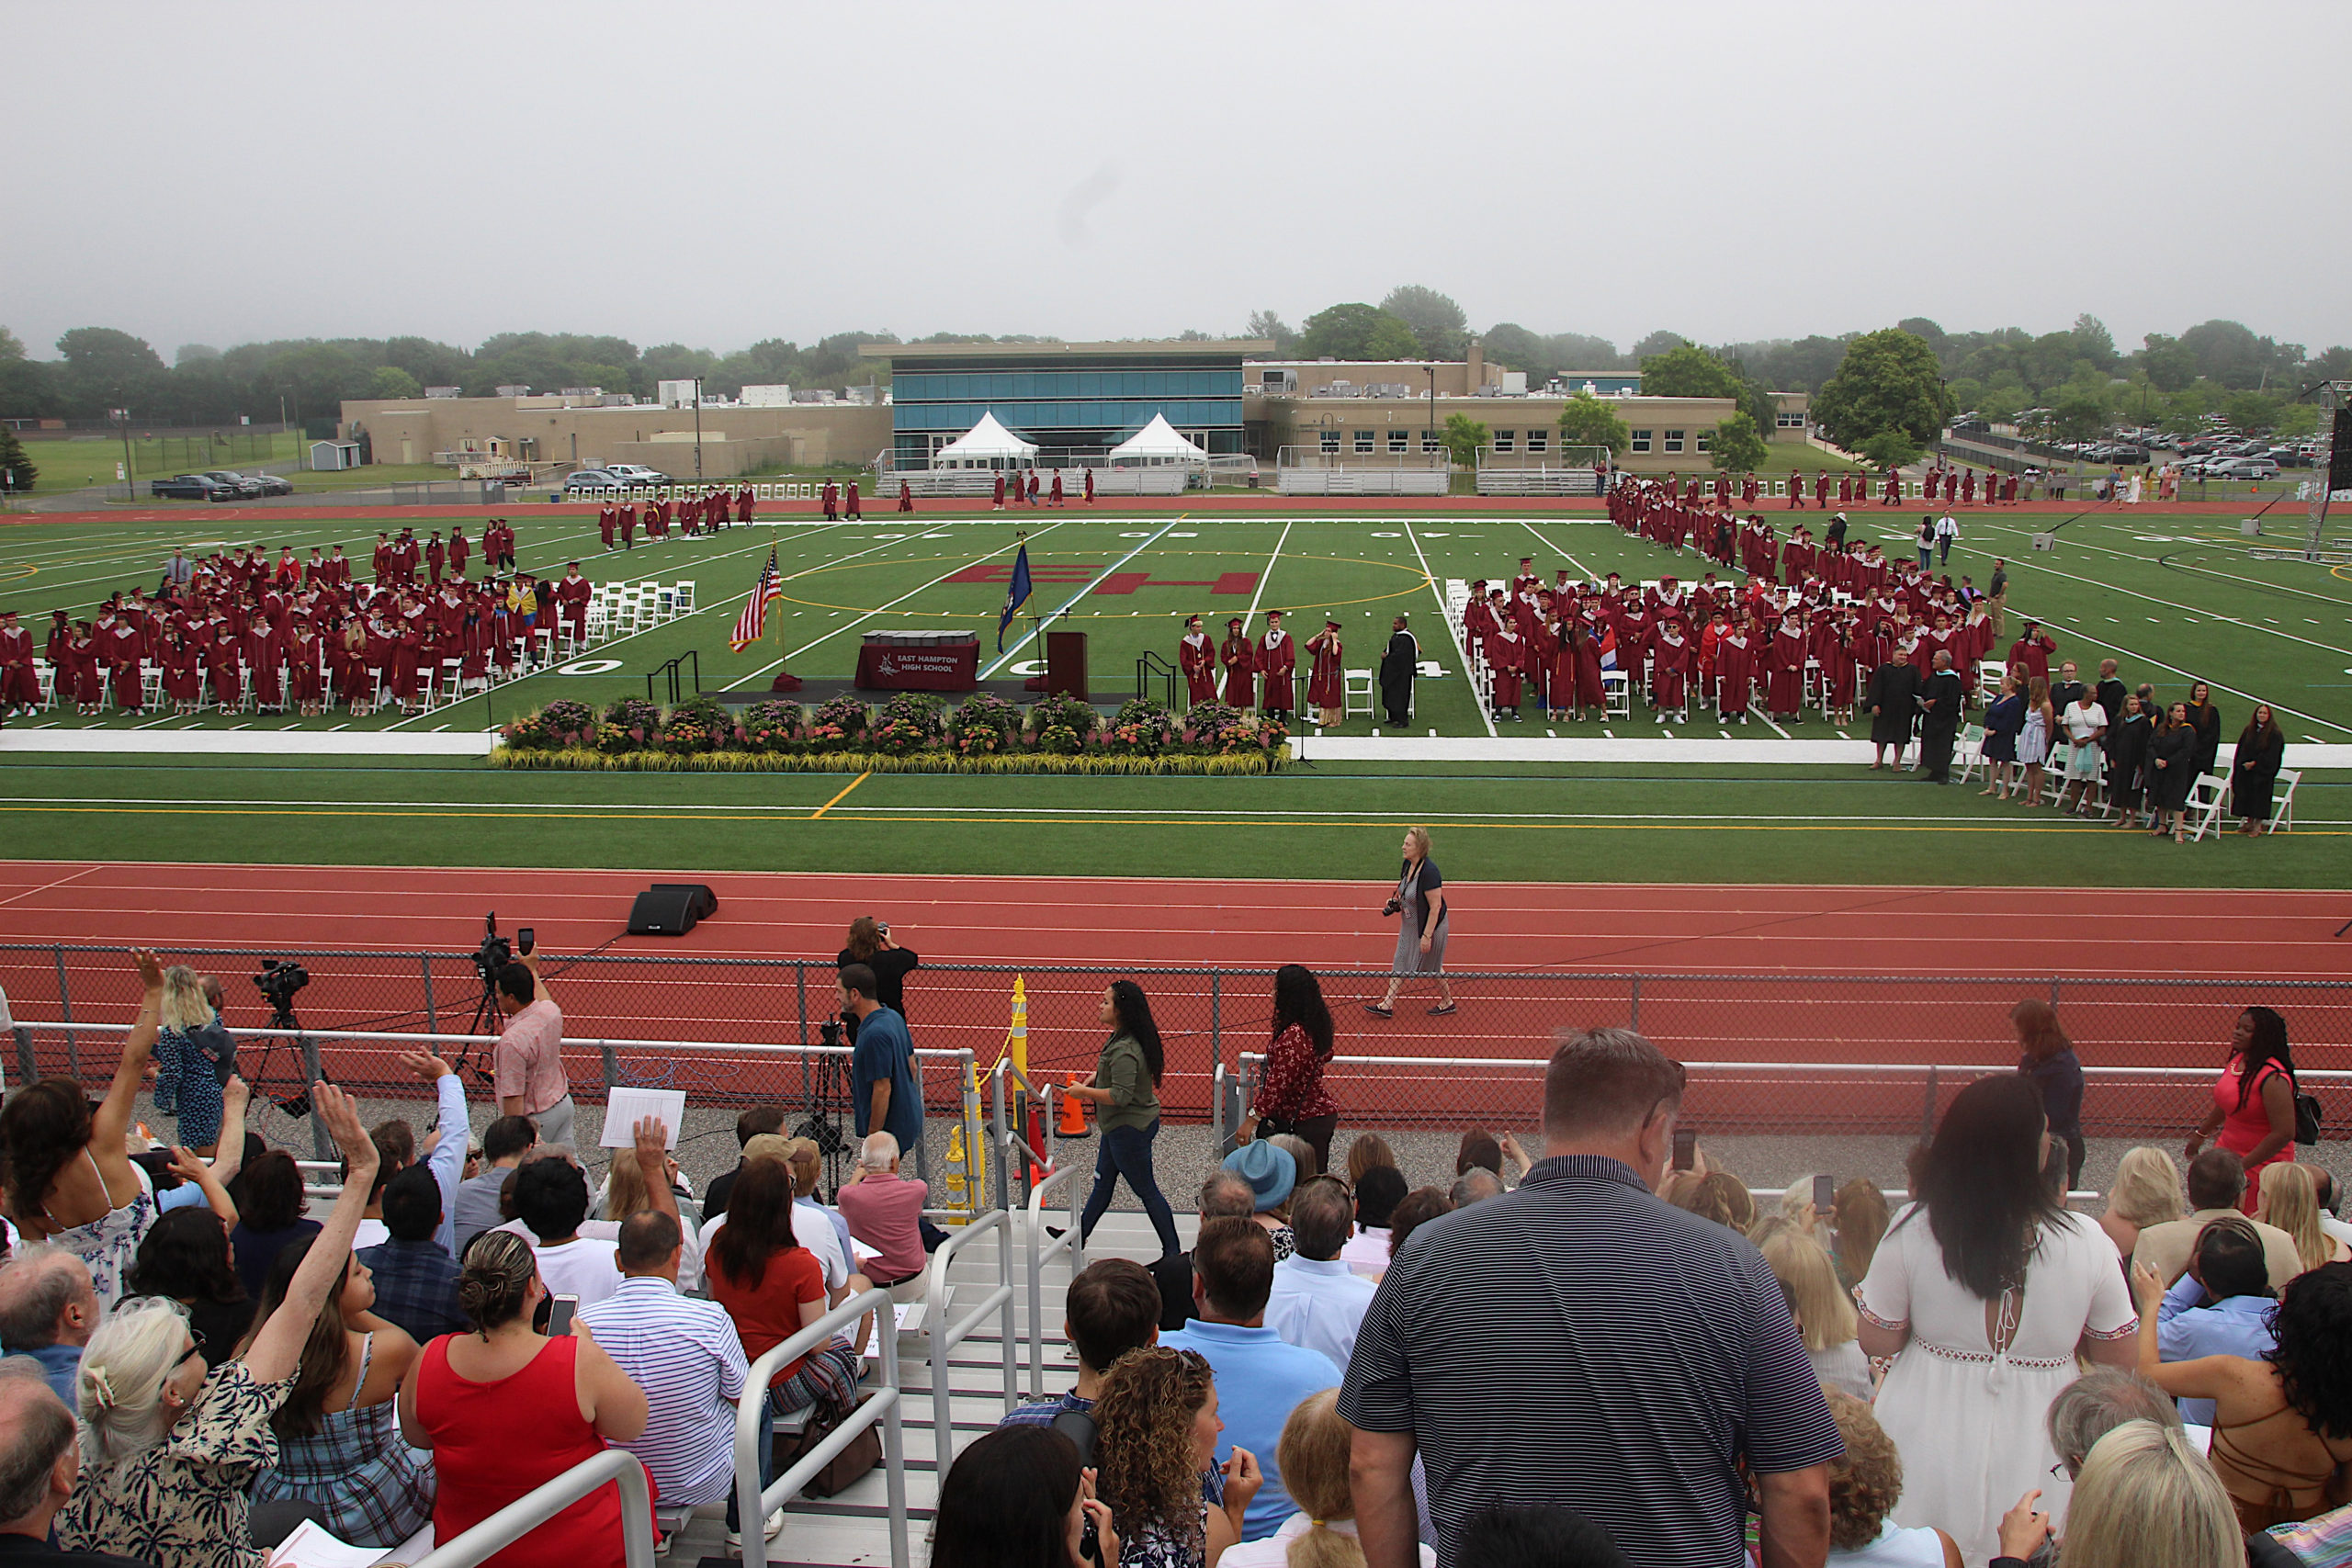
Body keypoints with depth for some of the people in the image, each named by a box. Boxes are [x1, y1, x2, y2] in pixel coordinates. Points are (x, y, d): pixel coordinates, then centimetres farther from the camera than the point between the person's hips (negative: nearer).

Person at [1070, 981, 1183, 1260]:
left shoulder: (1125, 1051, -29)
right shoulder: (1121, 1037, 2)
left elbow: (1121, 1096, -32)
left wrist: (1083, 1091, -20)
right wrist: (1097, 1075, 8)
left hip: (1129, 1128, -10)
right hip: (1119, 1125, 10)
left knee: (1146, 1191, 2)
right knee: (1102, 1182, 23)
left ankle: (1173, 1252, 13)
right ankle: (1078, 1235, 38)